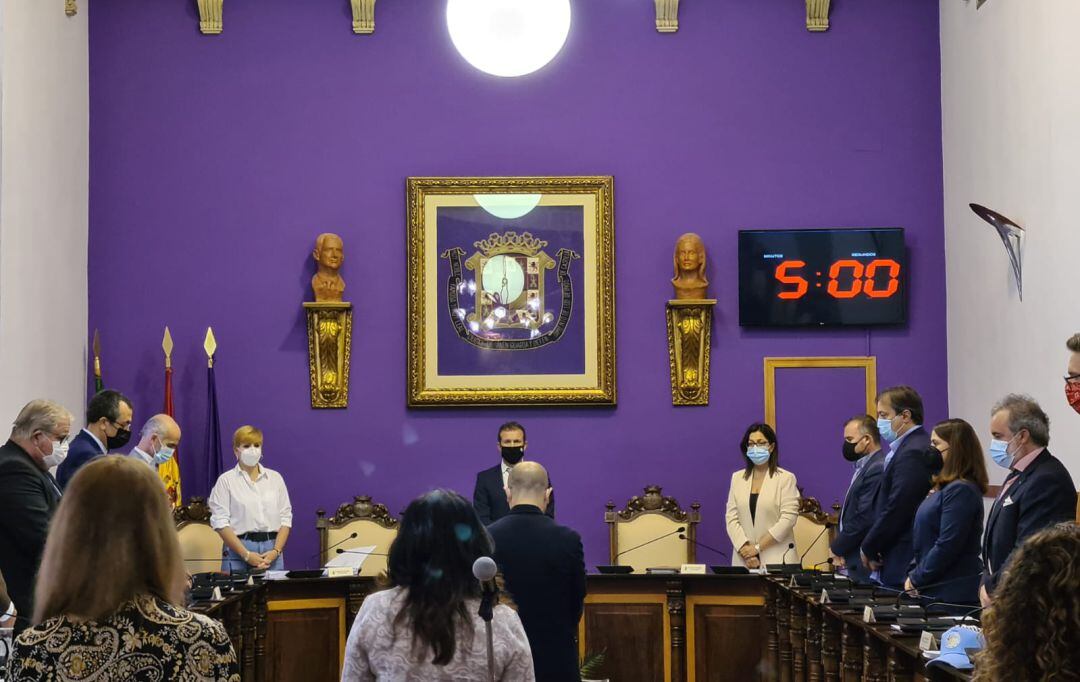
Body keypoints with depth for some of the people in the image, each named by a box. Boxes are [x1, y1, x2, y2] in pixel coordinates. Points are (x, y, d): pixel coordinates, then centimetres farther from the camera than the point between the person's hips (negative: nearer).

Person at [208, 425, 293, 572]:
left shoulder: (275, 478, 12)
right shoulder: (226, 481, 2)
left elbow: (285, 518, 9)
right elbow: (221, 523, -5)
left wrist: (276, 551, -6)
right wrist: (246, 554, -14)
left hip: (271, 550, 3)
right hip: (239, 548, -3)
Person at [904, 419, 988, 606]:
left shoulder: (961, 491, -15)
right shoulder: (945, 487, 15)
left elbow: (947, 546, -19)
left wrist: (915, 580, -11)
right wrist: (913, 576, 9)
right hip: (936, 590, 9)